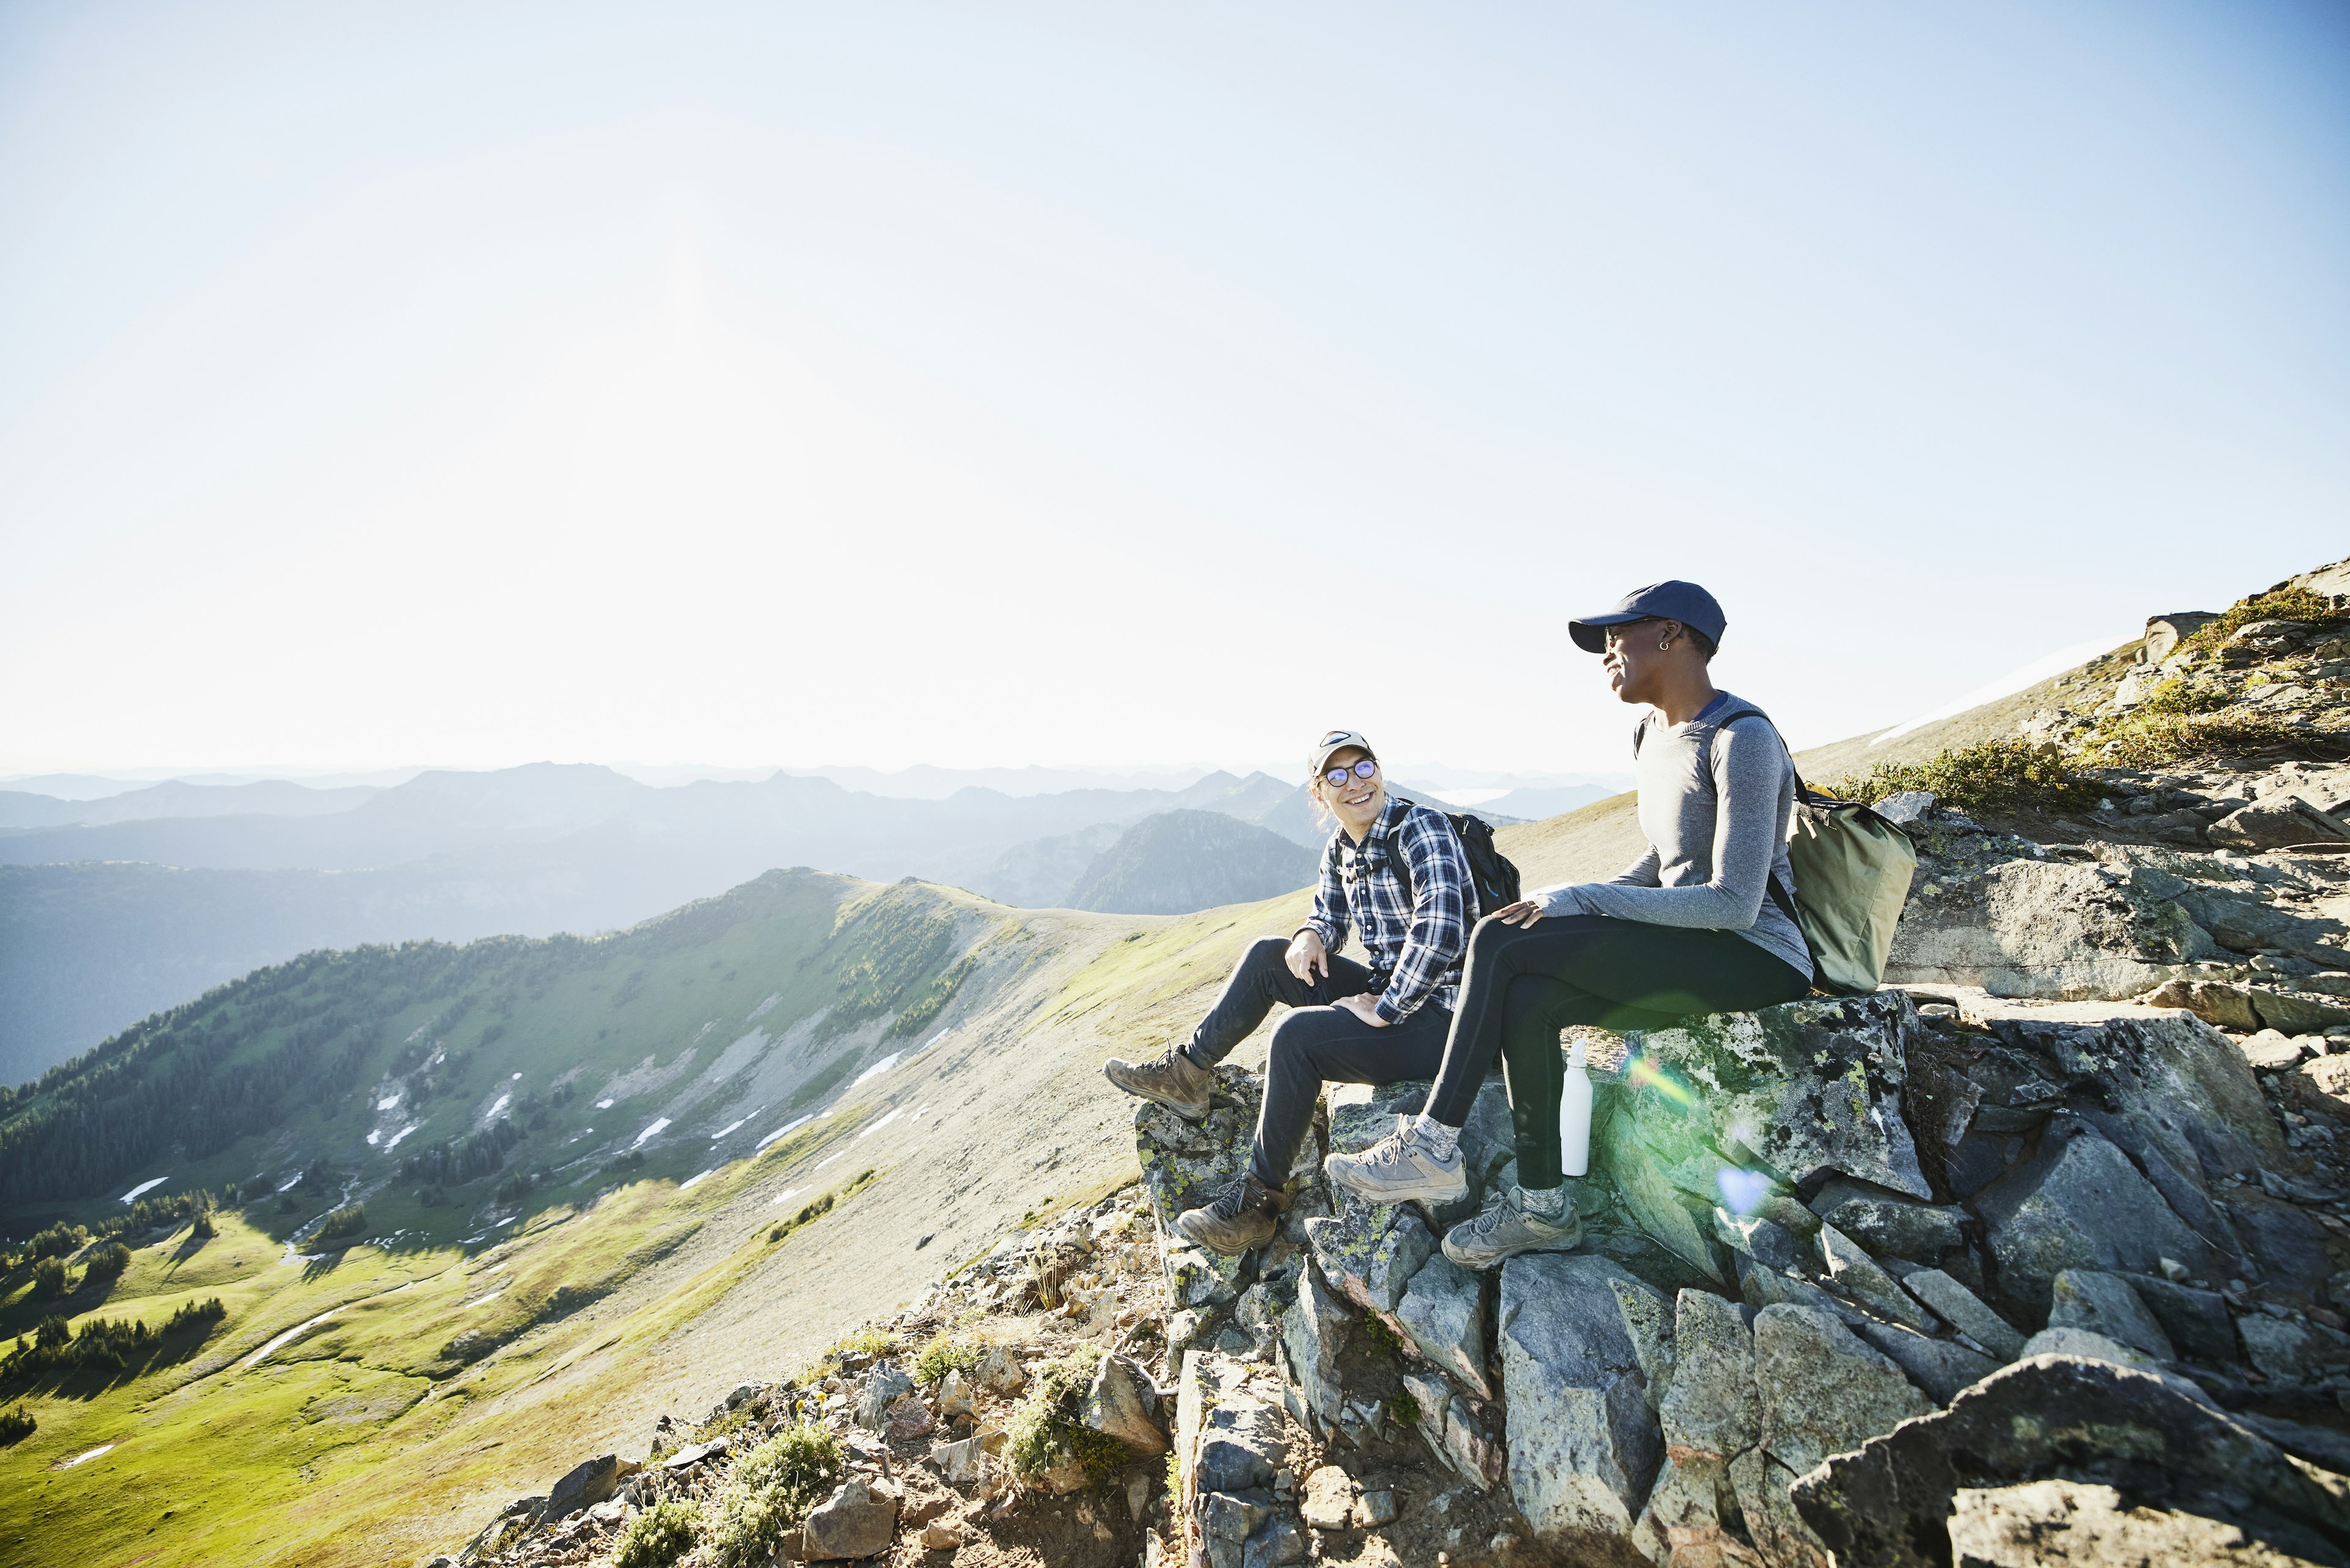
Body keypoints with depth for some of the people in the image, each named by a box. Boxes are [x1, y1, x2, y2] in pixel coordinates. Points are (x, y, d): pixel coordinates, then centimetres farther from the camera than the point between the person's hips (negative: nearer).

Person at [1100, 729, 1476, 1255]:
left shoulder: (1421, 828, -19)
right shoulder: (1340, 848, 5)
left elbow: (1440, 929, -32)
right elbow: (1331, 916, 19)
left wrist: (1385, 1010, -25)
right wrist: (1311, 936, -6)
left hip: (1441, 1018, -8)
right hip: (1388, 990, 8)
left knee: (1297, 1037, -25)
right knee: (1267, 957, 5)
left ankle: (1256, 1204, -11)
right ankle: (1186, 1073, 13)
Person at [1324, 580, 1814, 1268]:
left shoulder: (1741, 739, -16)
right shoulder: (1652, 736, 13)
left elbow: (1734, 903, -23)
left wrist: (1579, 899, -23)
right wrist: (1570, 906, 2)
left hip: (1756, 956, -8)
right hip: (1686, 953, 8)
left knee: (1502, 942, -23)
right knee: (1524, 998, -19)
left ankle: (1432, 1148, -13)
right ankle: (1541, 1205, -9)